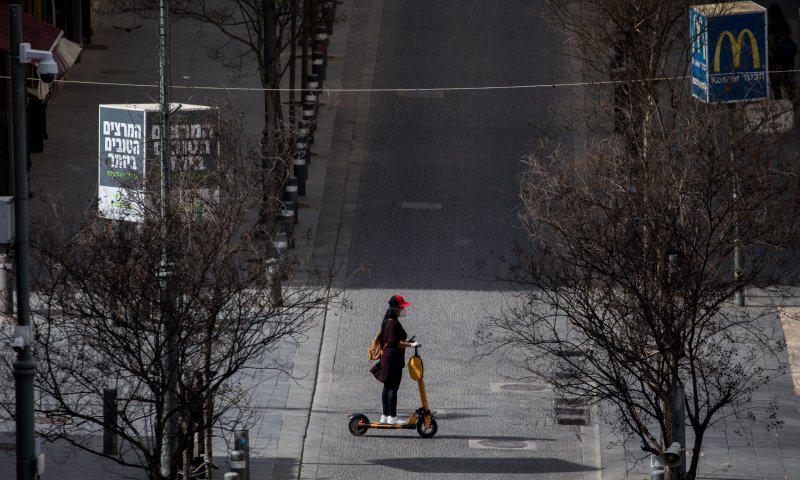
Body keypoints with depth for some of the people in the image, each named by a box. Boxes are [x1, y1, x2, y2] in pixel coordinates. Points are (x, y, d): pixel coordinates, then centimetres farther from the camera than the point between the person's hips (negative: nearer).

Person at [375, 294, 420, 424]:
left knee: (387, 387, 14)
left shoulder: (387, 322, 15)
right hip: (393, 359, -11)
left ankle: (385, 416, 19)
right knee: (393, 388, -7)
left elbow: (381, 340, 22)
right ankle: (392, 417, -7)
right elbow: (394, 341, -25)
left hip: (386, 358, 11)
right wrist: (411, 345, -25)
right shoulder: (393, 323, -16)